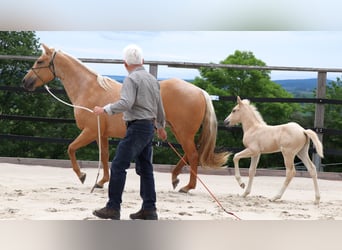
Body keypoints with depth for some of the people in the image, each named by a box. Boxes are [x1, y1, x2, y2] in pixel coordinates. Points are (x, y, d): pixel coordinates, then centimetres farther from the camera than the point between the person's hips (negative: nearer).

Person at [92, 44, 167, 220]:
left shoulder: (131, 79, -11)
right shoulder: (153, 79, 16)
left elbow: (125, 103, -26)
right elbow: (159, 107, 25)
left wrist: (105, 110, -20)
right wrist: (161, 126, 38)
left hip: (137, 127, -9)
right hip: (149, 127, 9)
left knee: (118, 166, -7)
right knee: (145, 168, 12)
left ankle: (113, 208, -8)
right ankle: (149, 209, 12)